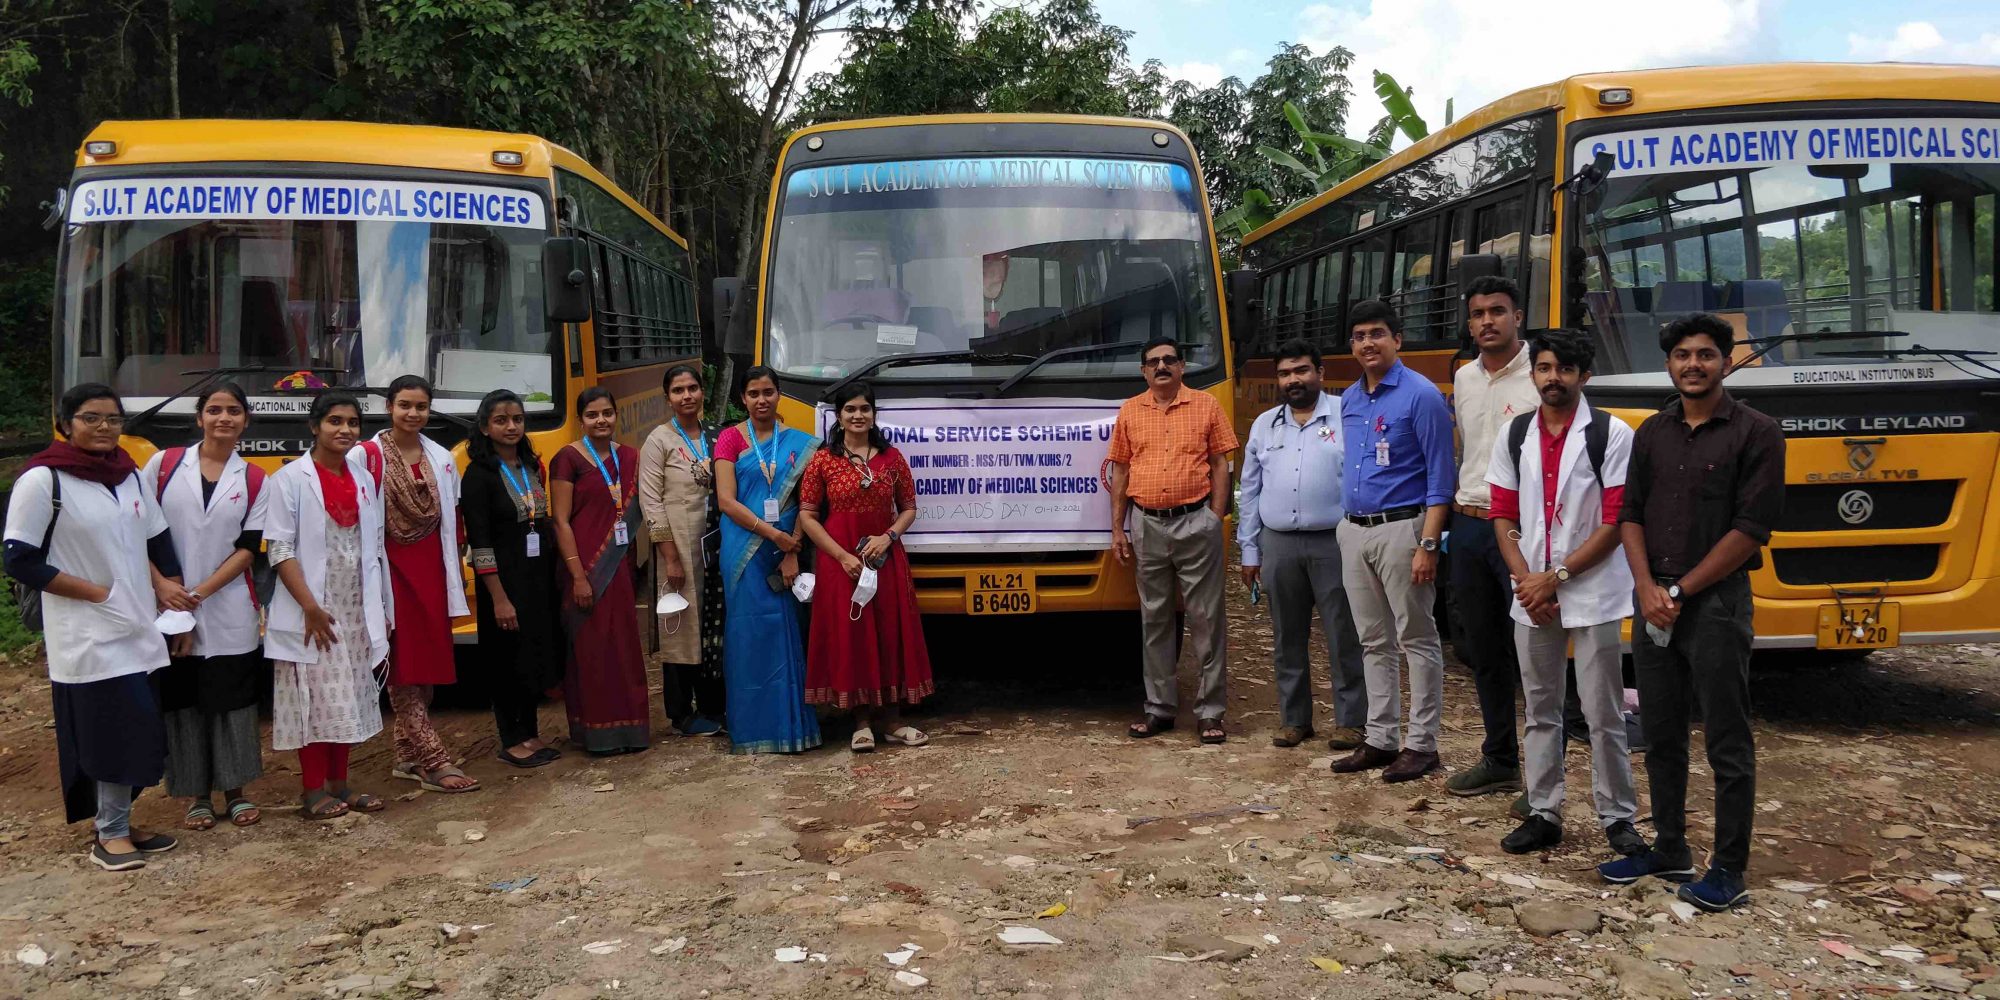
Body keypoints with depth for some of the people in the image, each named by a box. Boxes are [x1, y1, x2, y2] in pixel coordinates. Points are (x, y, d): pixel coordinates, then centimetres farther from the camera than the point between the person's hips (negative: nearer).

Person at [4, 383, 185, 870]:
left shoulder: (129, 475, 10)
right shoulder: (42, 480, -10)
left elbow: (155, 542, 19)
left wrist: (168, 587, 6)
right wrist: (96, 592, -13)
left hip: (139, 629, 6)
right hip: (88, 636, -6)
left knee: (139, 732, 9)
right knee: (112, 733, -7)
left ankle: (118, 825, 23)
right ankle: (110, 836, 6)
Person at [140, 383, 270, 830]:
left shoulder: (254, 480, 4)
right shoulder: (163, 464, 2)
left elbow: (248, 548, -1)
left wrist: (200, 593, -10)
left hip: (229, 612, 0)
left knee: (232, 699, 5)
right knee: (182, 700, 5)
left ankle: (234, 790, 19)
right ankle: (196, 795, 17)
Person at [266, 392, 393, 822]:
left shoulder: (364, 479, 10)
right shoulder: (291, 479, -7)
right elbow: (279, 550, -11)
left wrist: (381, 610, 11)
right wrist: (310, 607, -18)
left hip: (357, 611, 6)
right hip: (312, 614, -5)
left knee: (349, 700, 11)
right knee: (315, 700, 0)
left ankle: (339, 784, 21)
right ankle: (312, 792, 9)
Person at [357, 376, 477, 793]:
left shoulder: (441, 459, 11)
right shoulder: (368, 456, -5)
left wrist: (455, 579, 11)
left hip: (431, 571, 6)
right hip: (391, 570, -5)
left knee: (428, 664, 9)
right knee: (402, 667, -3)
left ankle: (407, 757, 20)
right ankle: (434, 761, -4)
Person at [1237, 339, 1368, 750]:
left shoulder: (1346, 415, -1)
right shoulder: (1264, 425, 13)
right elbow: (1249, 491, 14)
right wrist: (1249, 550, 10)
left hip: (1333, 543, -4)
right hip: (1279, 545, 4)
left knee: (1343, 636, 0)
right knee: (1287, 638, 11)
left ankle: (1350, 720, 10)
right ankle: (1294, 719, 21)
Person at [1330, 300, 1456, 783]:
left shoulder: (1421, 395, -10)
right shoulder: (1349, 400, 11)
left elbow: (1440, 478, -13)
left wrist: (1428, 545, -19)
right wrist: (1350, 526, 13)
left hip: (1400, 528, -7)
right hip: (1354, 531, 7)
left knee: (1416, 641, 2)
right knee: (1374, 642, 13)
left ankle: (1421, 744, 9)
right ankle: (1379, 739, 21)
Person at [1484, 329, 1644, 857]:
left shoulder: (1611, 435, -7)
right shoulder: (1513, 435, 6)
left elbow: (1615, 523, -10)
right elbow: (1504, 517, 7)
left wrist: (1555, 577, -13)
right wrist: (1525, 580, -6)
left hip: (1593, 597, -4)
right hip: (1530, 597, 4)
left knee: (1604, 715, 3)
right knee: (1540, 710, 12)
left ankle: (1618, 818, 15)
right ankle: (1543, 814, 21)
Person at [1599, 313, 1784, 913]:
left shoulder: (1755, 434, -6)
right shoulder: (1651, 433, 11)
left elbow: (1750, 529, -11)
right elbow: (1630, 515, 9)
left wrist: (1680, 591, -12)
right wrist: (1648, 588, -7)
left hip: (1716, 603, -5)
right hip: (1654, 604, 6)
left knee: (1727, 744, 2)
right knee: (1661, 736, 13)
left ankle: (1729, 870, 11)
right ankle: (1670, 851, 26)